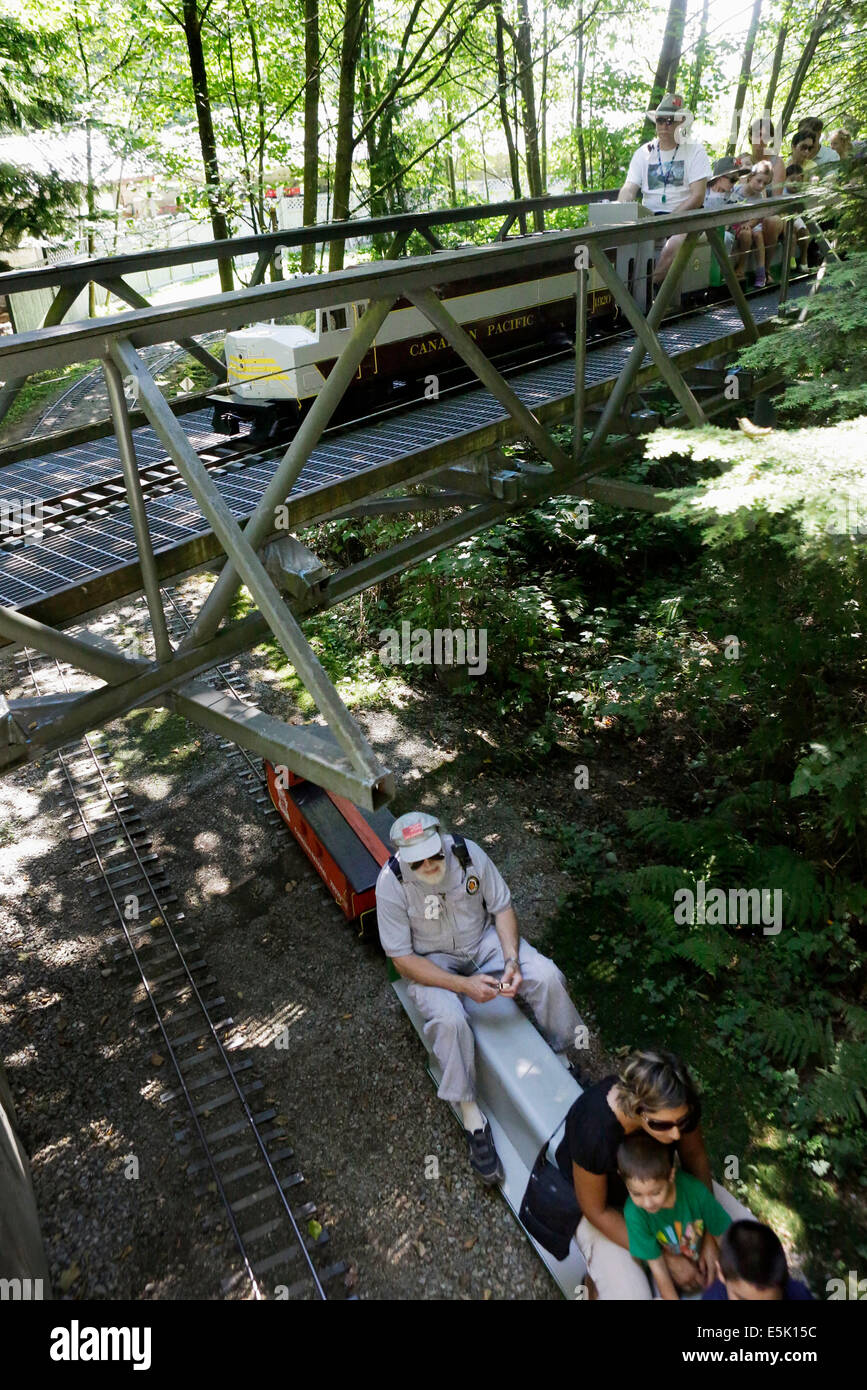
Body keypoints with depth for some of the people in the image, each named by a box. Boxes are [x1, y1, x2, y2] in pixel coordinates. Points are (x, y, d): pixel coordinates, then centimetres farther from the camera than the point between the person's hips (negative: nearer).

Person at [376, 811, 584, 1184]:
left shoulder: (468, 853, -20)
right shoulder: (391, 883, -25)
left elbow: (502, 907, -6)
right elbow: (402, 959, -20)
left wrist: (512, 960, -22)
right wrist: (464, 985, -28)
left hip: (484, 940, 3)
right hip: (432, 962, -3)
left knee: (546, 975, -17)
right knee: (449, 1019, -31)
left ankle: (562, 1060, 8)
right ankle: (473, 1120, -12)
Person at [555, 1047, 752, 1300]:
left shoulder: (679, 1106, -31)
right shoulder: (593, 1130, -43)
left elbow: (695, 1157, -8)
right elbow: (597, 1211, -24)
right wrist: (667, 1258, -20)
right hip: (604, 1201, -4)